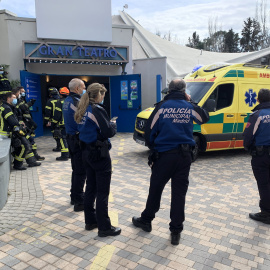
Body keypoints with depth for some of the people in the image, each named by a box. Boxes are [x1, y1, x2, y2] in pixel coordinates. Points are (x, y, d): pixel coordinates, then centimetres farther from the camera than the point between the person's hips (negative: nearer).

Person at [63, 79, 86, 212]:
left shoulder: (67, 100, 12)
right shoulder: (76, 101, -19)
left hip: (70, 138, 10)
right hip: (79, 140, -10)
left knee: (76, 169, 20)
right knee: (81, 171, -2)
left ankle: (74, 196, 32)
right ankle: (79, 202, 5)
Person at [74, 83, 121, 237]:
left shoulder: (84, 110, 9)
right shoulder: (97, 110, -17)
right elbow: (108, 132, -20)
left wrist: (108, 125, 10)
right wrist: (113, 125, -1)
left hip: (87, 152, 9)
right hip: (99, 154, -9)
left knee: (91, 187, 17)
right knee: (103, 191, 0)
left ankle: (90, 221, 29)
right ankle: (104, 228, 10)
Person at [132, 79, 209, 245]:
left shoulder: (162, 107, -6)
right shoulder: (190, 108, 1)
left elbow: (150, 131, -6)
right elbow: (205, 118, 22)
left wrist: (153, 148, 11)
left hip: (164, 155, -2)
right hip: (184, 156, 2)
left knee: (155, 189, 13)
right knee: (179, 192, 8)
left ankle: (146, 220, 31)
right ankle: (176, 231, 15)